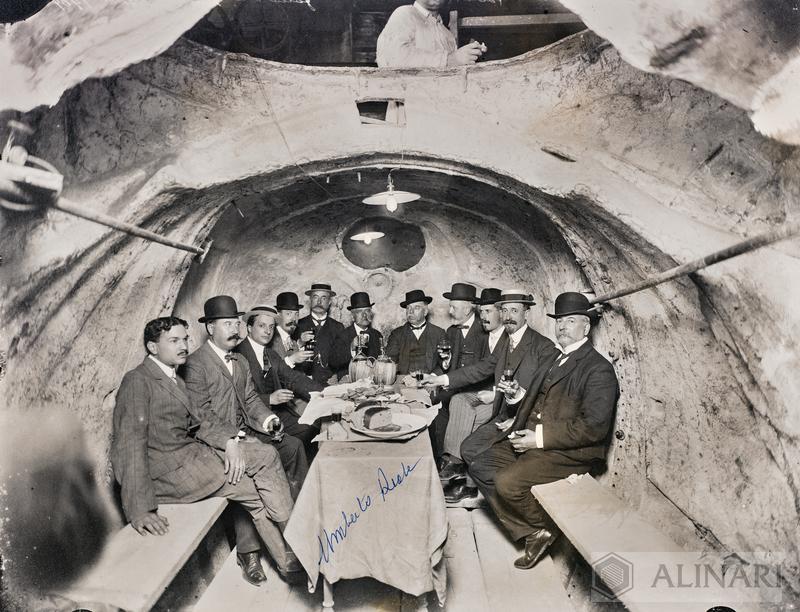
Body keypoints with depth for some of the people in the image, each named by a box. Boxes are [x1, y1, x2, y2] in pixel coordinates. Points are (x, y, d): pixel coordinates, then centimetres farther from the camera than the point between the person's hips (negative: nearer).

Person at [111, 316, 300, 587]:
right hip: (168, 469, -9)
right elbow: (129, 445, -19)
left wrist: (229, 440, -13)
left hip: (191, 451, 9)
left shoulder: (174, 380, 16)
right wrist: (139, 510, -26)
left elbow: (199, 417, 9)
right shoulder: (137, 381, -12)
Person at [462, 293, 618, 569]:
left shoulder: (599, 370, -12)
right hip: (534, 440, 9)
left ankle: (544, 528, 4)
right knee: (479, 463, -2)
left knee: (507, 482, -27)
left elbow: (594, 426, -20)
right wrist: (518, 422, 8)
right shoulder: (555, 359, 16)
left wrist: (541, 438, -21)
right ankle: (531, 534, 3)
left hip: (569, 453, -9)